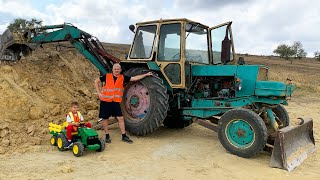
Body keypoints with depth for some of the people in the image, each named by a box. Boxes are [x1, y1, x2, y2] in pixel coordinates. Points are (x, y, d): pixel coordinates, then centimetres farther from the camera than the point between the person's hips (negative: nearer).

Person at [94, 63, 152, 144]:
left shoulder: (123, 78, 1)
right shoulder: (107, 76, -3)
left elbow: (134, 78, 0)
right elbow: (96, 81, 6)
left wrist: (146, 74, -1)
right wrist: (99, 93, -1)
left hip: (116, 101, 1)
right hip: (105, 101, -1)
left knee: (120, 118, 0)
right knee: (104, 118, 5)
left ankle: (124, 136, 10)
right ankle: (107, 136, 20)